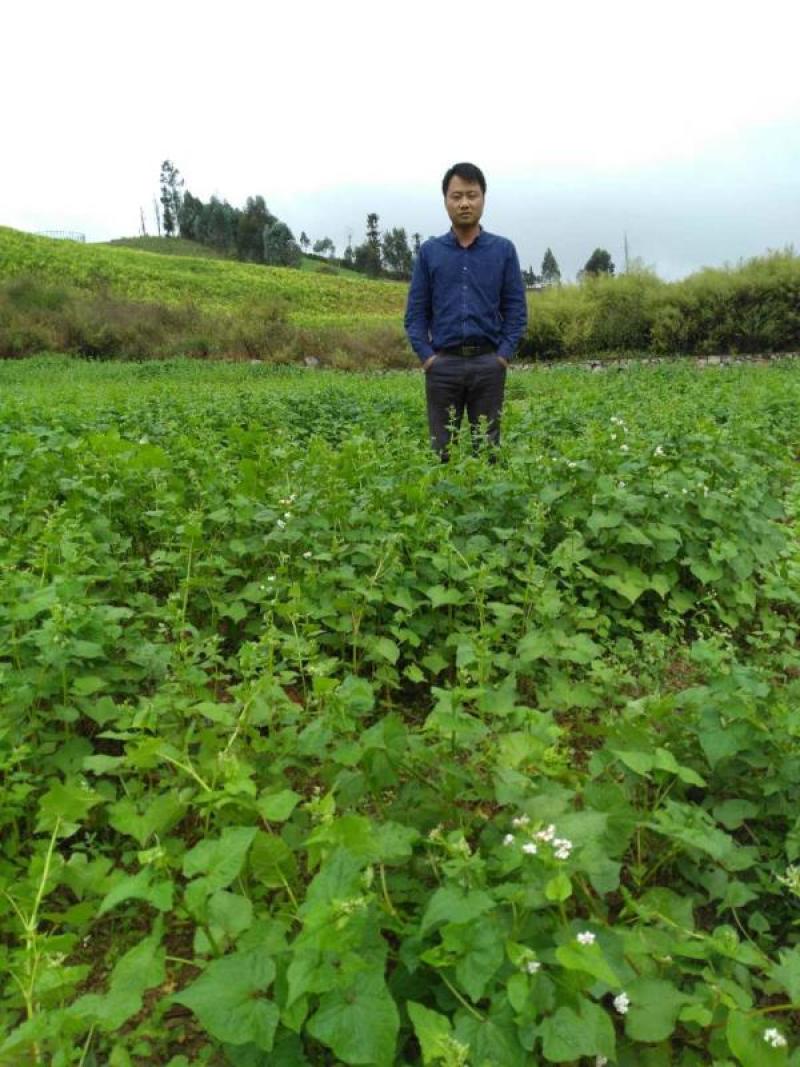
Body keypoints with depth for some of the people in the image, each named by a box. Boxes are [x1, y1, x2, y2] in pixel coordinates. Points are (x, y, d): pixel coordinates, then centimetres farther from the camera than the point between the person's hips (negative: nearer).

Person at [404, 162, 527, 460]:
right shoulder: (429, 251, 7)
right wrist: (426, 356, -5)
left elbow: (516, 308, 6)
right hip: (443, 363, 0)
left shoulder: (503, 249, 6)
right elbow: (415, 311, 6)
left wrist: (503, 355, -6)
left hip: (488, 362, 0)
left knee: (486, 446, 4)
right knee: (442, 448, 4)